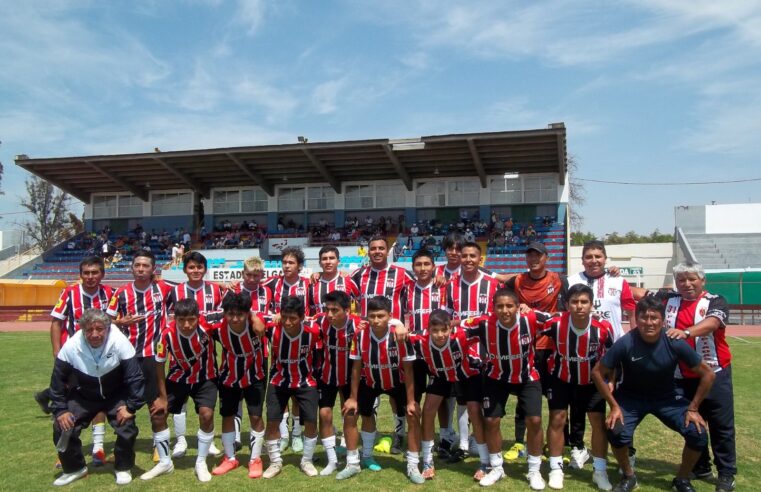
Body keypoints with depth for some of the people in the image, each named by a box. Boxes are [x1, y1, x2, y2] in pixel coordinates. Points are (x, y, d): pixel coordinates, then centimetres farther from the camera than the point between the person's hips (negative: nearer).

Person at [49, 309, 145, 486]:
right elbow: (58, 379, -10)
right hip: (84, 396, 2)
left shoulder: (120, 342, -30)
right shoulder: (71, 346, -24)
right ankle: (74, 468, 17)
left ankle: (123, 468, 8)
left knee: (127, 427, -19)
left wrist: (131, 406, -22)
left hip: (116, 395, -2)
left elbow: (135, 377, -22)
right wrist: (60, 410, -12)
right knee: (62, 427, -10)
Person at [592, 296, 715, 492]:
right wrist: (614, 406, -15)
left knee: (698, 434, -15)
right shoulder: (625, 343, -27)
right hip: (631, 397, -1)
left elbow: (708, 374, -10)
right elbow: (598, 372, -16)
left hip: (667, 398, 2)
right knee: (617, 433, -25)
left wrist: (693, 408, -10)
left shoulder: (675, 343, -23)